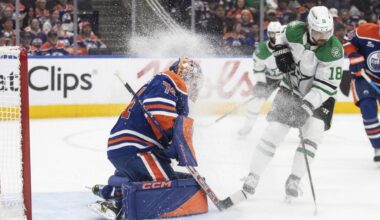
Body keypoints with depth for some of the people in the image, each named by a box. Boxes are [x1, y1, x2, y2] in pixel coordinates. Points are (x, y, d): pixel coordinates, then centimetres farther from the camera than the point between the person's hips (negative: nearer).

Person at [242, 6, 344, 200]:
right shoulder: (295, 30, -19)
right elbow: (282, 38, 7)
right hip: (291, 88, 2)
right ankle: (253, 175, 3)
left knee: (313, 132, -19)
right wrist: (281, 52, -12)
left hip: (319, 96, -2)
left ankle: (294, 180, -7)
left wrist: (307, 106, -35)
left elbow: (327, 85, -27)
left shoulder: (334, 51, -28)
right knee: (274, 131, -6)